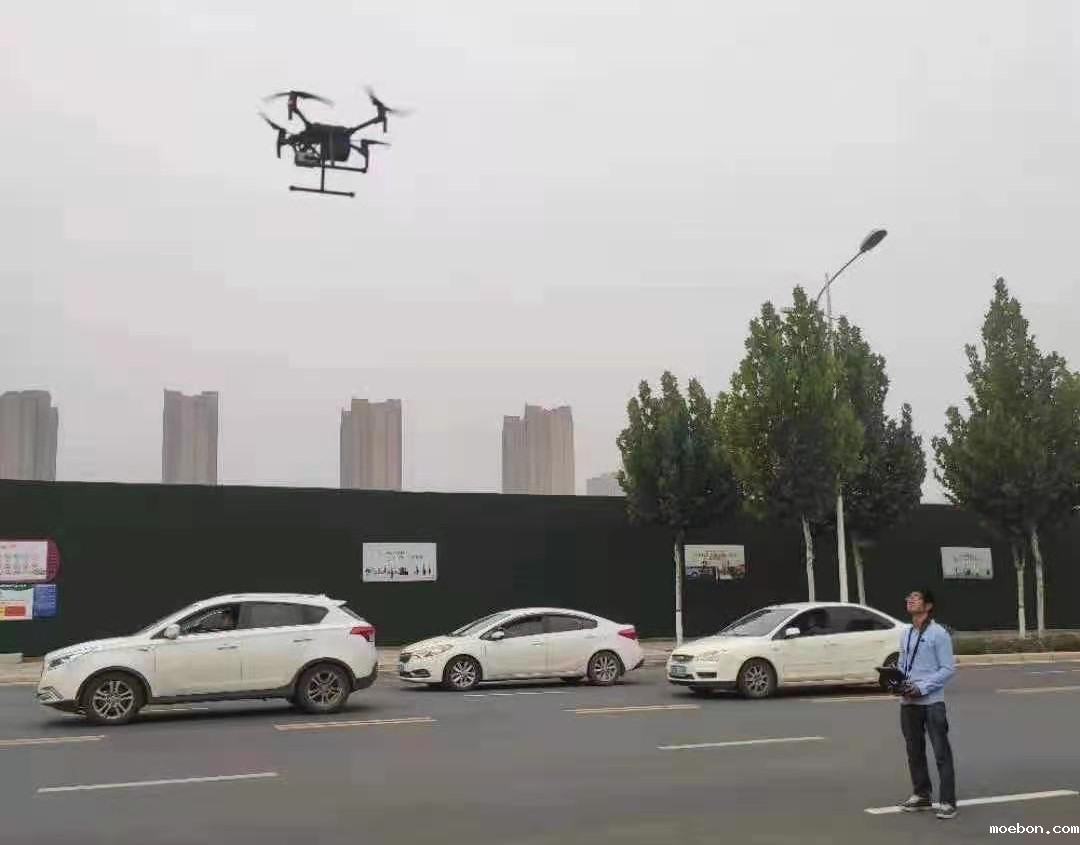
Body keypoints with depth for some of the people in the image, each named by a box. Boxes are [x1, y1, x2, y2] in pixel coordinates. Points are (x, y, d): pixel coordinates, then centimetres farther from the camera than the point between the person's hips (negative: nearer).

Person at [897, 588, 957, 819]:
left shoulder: (939, 634, -8)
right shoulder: (905, 633, 11)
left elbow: (948, 669, -11)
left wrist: (922, 688, -18)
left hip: (932, 702, -7)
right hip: (908, 702, 7)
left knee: (942, 752, -4)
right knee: (914, 751, 15)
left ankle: (947, 801, 1)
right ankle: (921, 795, 28)